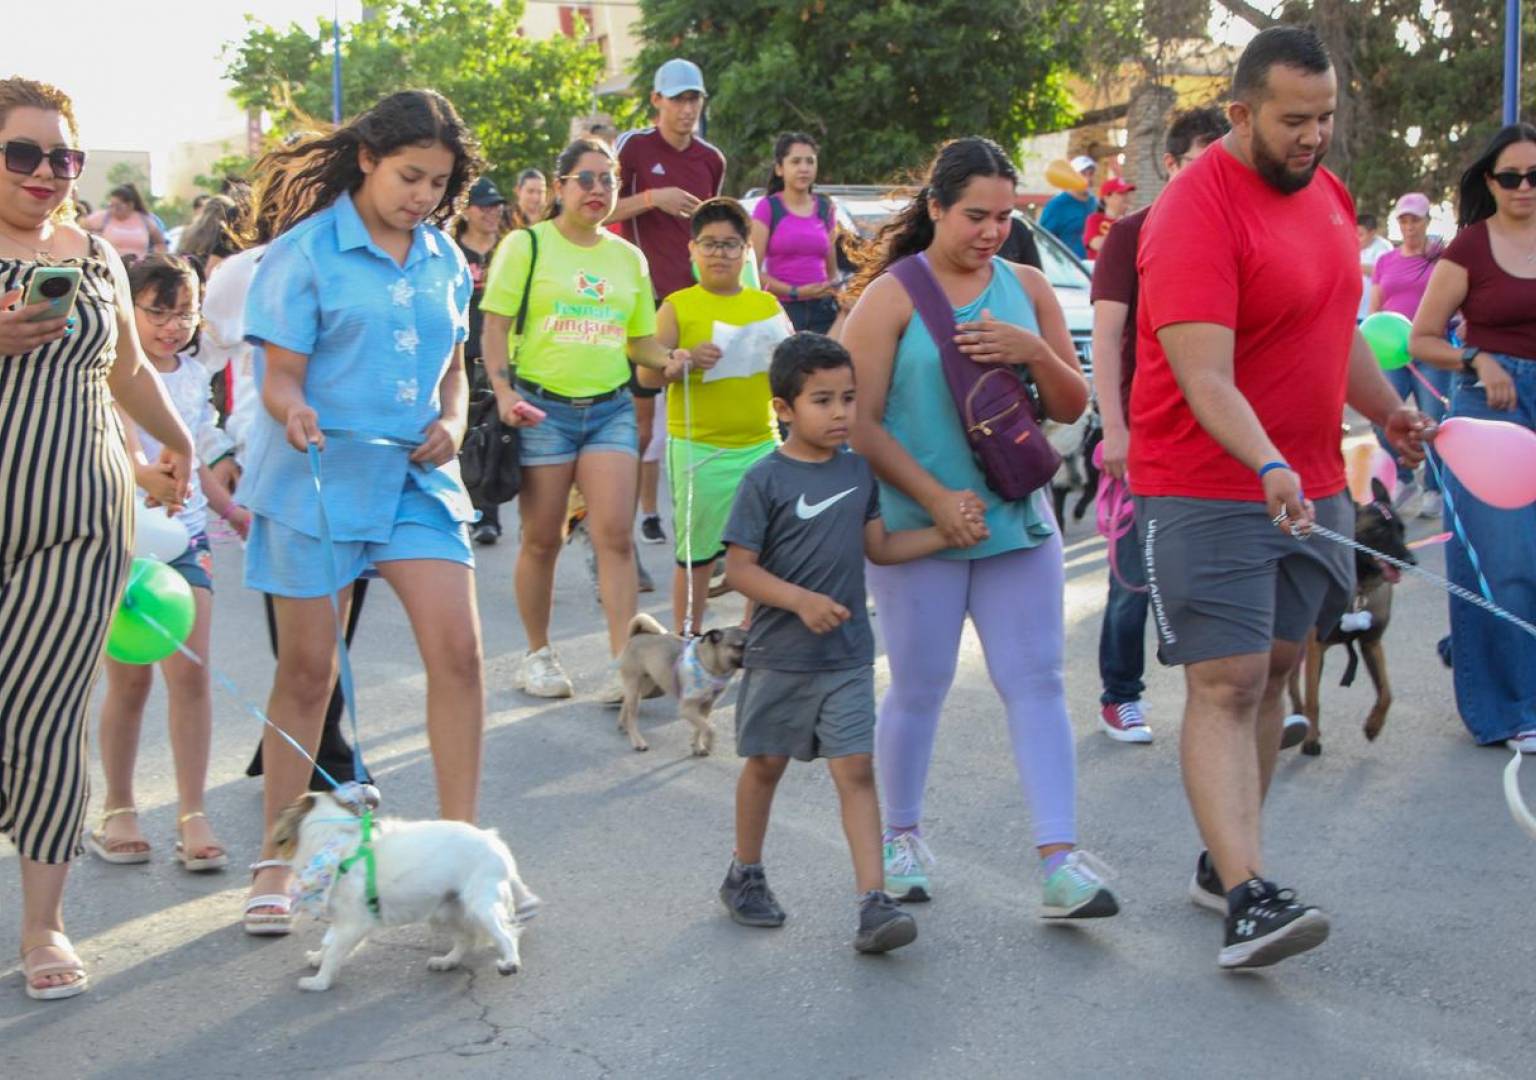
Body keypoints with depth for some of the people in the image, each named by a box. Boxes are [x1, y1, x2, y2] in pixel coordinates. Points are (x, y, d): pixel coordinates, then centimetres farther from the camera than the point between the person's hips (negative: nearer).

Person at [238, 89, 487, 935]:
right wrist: (293, 410, -31)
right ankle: (276, 860, 16)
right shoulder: (304, 252, -7)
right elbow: (280, 375, -9)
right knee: (306, 671, 3)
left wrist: (451, 424, -3)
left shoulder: (444, 260, 9)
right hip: (317, 477, -4)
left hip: (415, 479, 4)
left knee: (457, 652, -7)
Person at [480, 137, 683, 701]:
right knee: (541, 541, 3)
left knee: (616, 534, -8)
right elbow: (495, 326, -3)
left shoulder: (628, 257, 13)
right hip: (542, 408, -3)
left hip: (610, 406, 3)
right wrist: (504, 391, -17)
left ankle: (624, 663, -9)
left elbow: (639, 340, 17)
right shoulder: (527, 245, 0)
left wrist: (674, 359, -3)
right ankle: (537, 655, 19)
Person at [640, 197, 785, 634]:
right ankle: (688, 642, 17)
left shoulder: (766, 305, 10)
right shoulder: (678, 307, 2)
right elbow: (647, 373, -5)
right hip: (698, 447, -3)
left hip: (760, 444, 3)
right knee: (697, 553, 5)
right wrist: (687, 360, -24)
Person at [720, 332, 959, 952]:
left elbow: (878, 547, 14)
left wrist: (948, 535, 4)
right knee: (766, 763, 14)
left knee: (855, 769, -5)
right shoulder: (766, 480, -11)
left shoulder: (858, 470, 5)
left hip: (847, 656, 3)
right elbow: (738, 567, -13)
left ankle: (873, 904, -10)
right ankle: (745, 876, 34)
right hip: (780, 654, -3)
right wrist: (801, 600, -24)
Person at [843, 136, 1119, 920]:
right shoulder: (891, 297, -4)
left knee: (1037, 683, -3)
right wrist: (937, 499, -15)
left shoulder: (1026, 288, 9)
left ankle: (1060, 863, -4)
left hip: (1017, 520, 3)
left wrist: (1033, 350, -10)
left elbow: (1072, 408, 9)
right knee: (919, 689, 6)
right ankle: (902, 838, 27)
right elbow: (860, 422, -9)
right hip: (918, 526, -3)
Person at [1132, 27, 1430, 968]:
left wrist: (1387, 408, 20)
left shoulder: (1326, 189, 10)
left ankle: (1222, 864, 22)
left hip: (1311, 485, 8)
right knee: (1225, 687, -11)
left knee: (1274, 672, 12)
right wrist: (1268, 468, -39)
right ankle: (1248, 898, -16)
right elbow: (1205, 380, -27)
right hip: (1210, 492, -8)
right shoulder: (1195, 216, -19)